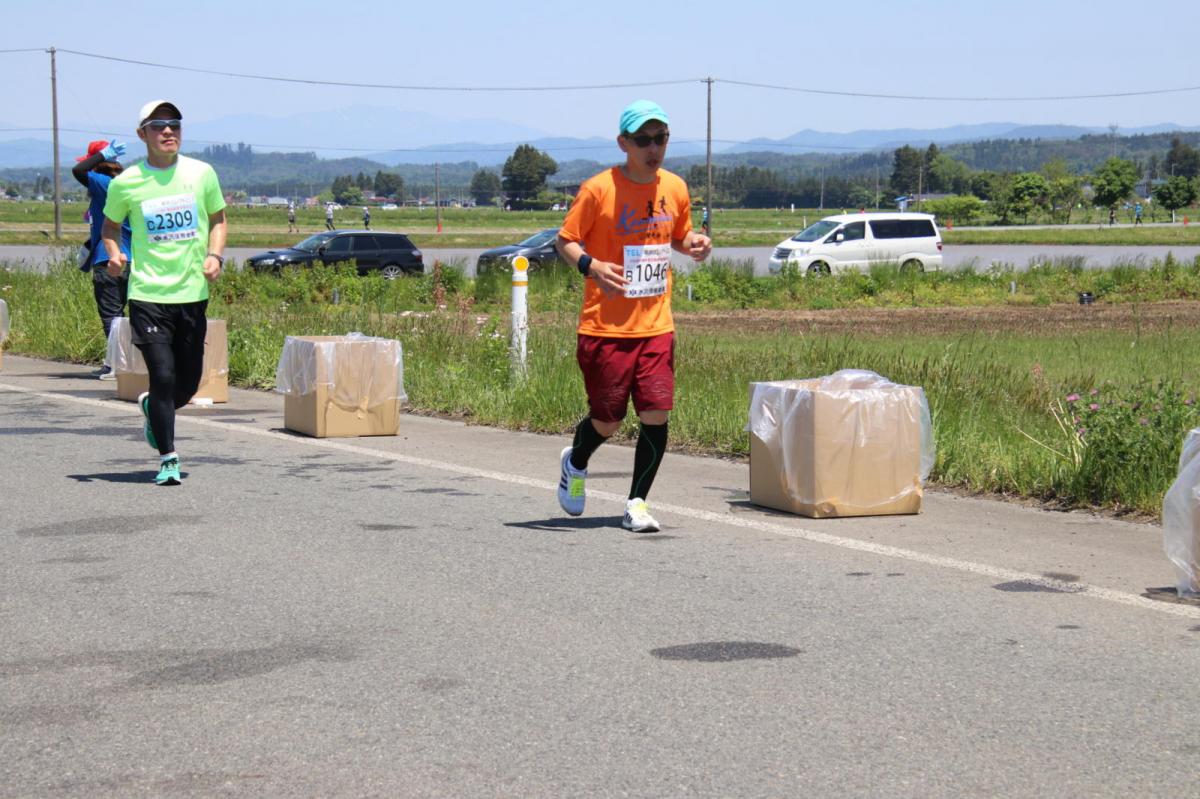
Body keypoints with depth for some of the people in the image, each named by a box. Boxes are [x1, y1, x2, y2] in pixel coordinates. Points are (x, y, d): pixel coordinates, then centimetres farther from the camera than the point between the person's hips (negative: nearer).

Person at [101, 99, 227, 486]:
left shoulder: (202, 174, 2)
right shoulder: (125, 183, -2)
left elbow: (217, 219, 16)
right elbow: (110, 225, 14)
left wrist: (215, 254, -2)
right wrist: (113, 254, -6)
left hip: (193, 294, 3)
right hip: (148, 295, -2)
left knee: (188, 383, 9)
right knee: (163, 376, -11)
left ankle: (152, 409, 43)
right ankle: (168, 458, 2)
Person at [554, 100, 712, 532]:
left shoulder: (675, 188, 7)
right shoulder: (598, 189, -9)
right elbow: (565, 241, -3)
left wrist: (695, 245, -1)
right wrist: (591, 265, -22)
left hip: (656, 326, 4)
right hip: (605, 328, -4)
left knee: (656, 415, -7)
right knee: (608, 420, 5)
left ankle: (637, 504, 7)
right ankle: (575, 464, 38)